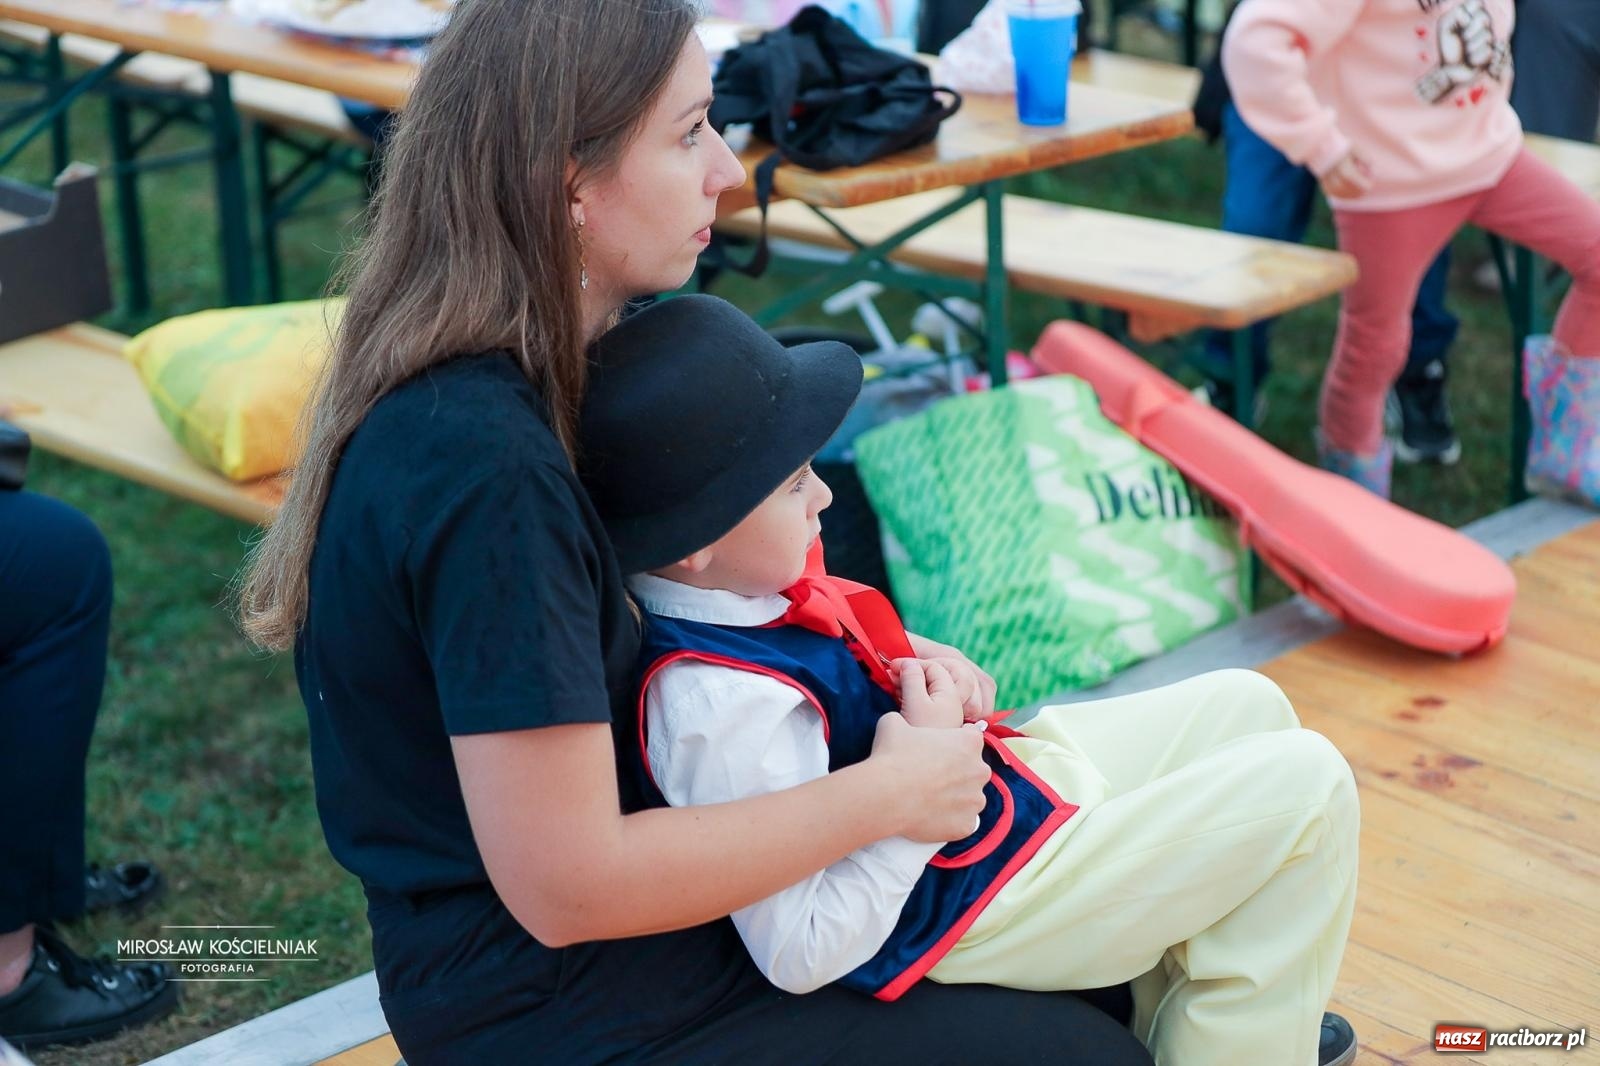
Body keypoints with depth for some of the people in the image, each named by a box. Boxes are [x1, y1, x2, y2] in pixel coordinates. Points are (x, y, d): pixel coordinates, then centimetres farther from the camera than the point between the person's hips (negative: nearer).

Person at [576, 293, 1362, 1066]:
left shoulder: (751, 593, -7)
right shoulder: (722, 707, -34)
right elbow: (801, 957, -31)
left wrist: (919, 663, -4)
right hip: (967, 901, -9)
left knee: (1245, 706, 20)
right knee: (1306, 786, -7)